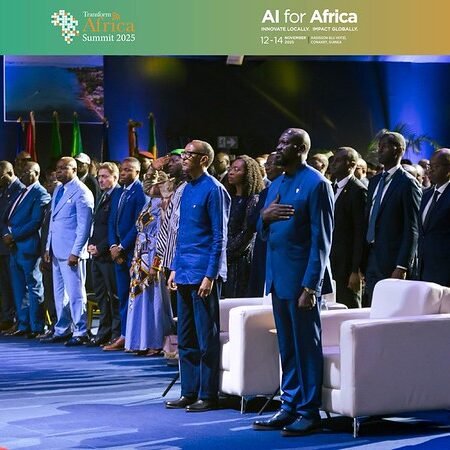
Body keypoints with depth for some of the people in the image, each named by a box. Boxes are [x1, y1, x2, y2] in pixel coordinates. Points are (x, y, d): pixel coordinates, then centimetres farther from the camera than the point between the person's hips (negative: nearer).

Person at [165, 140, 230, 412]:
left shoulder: (214, 190, -10)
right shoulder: (187, 189, 14)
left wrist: (210, 276, -18)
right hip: (185, 274, 9)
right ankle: (189, 392, 18)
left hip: (204, 274, -9)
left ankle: (208, 395, 3)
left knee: (206, 337, -2)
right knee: (186, 337, 11)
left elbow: (219, 236, -13)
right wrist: (176, 268, 16)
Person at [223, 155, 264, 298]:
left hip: (240, 260, -7)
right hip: (224, 261, 7)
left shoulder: (253, 200, -7)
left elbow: (247, 234, -12)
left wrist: (227, 254, -10)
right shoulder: (230, 197, 15)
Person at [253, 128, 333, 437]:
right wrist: (266, 216, -3)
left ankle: (309, 412, 5)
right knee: (287, 347, 12)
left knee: (306, 346, -1)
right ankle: (290, 407, 19)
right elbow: (265, 233, 21)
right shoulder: (276, 185, 16)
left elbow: (321, 238, -12)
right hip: (278, 277, 8)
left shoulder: (316, 184, -9)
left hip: (302, 278, -8)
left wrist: (311, 285, -16)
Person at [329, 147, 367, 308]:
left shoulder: (358, 191, -9)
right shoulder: (332, 189, 15)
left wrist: (355, 270, -16)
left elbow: (361, 233, -13)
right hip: (330, 264, 7)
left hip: (347, 264, -7)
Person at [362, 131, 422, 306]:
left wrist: (402, 267, -17)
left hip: (392, 263, -7)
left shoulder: (408, 183, -7)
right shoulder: (375, 181, 16)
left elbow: (412, 230, -11)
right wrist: (362, 263, 14)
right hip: (371, 261, 7)